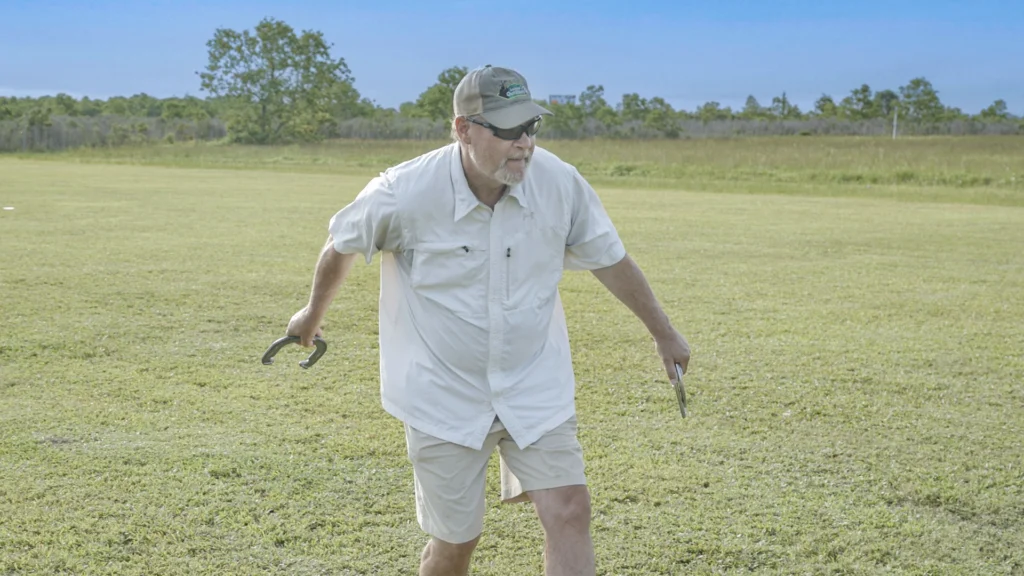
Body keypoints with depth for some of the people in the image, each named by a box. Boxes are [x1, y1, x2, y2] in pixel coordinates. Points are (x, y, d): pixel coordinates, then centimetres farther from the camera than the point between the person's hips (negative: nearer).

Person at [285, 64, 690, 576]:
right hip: (442, 399, -2)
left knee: (569, 513, -9)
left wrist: (663, 332, 15)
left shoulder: (559, 182, -12)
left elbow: (610, 259, 5)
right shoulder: (404, 193, -19)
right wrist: (313, 314, 18)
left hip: (536, 391, 2)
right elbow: (340, 245, 1)